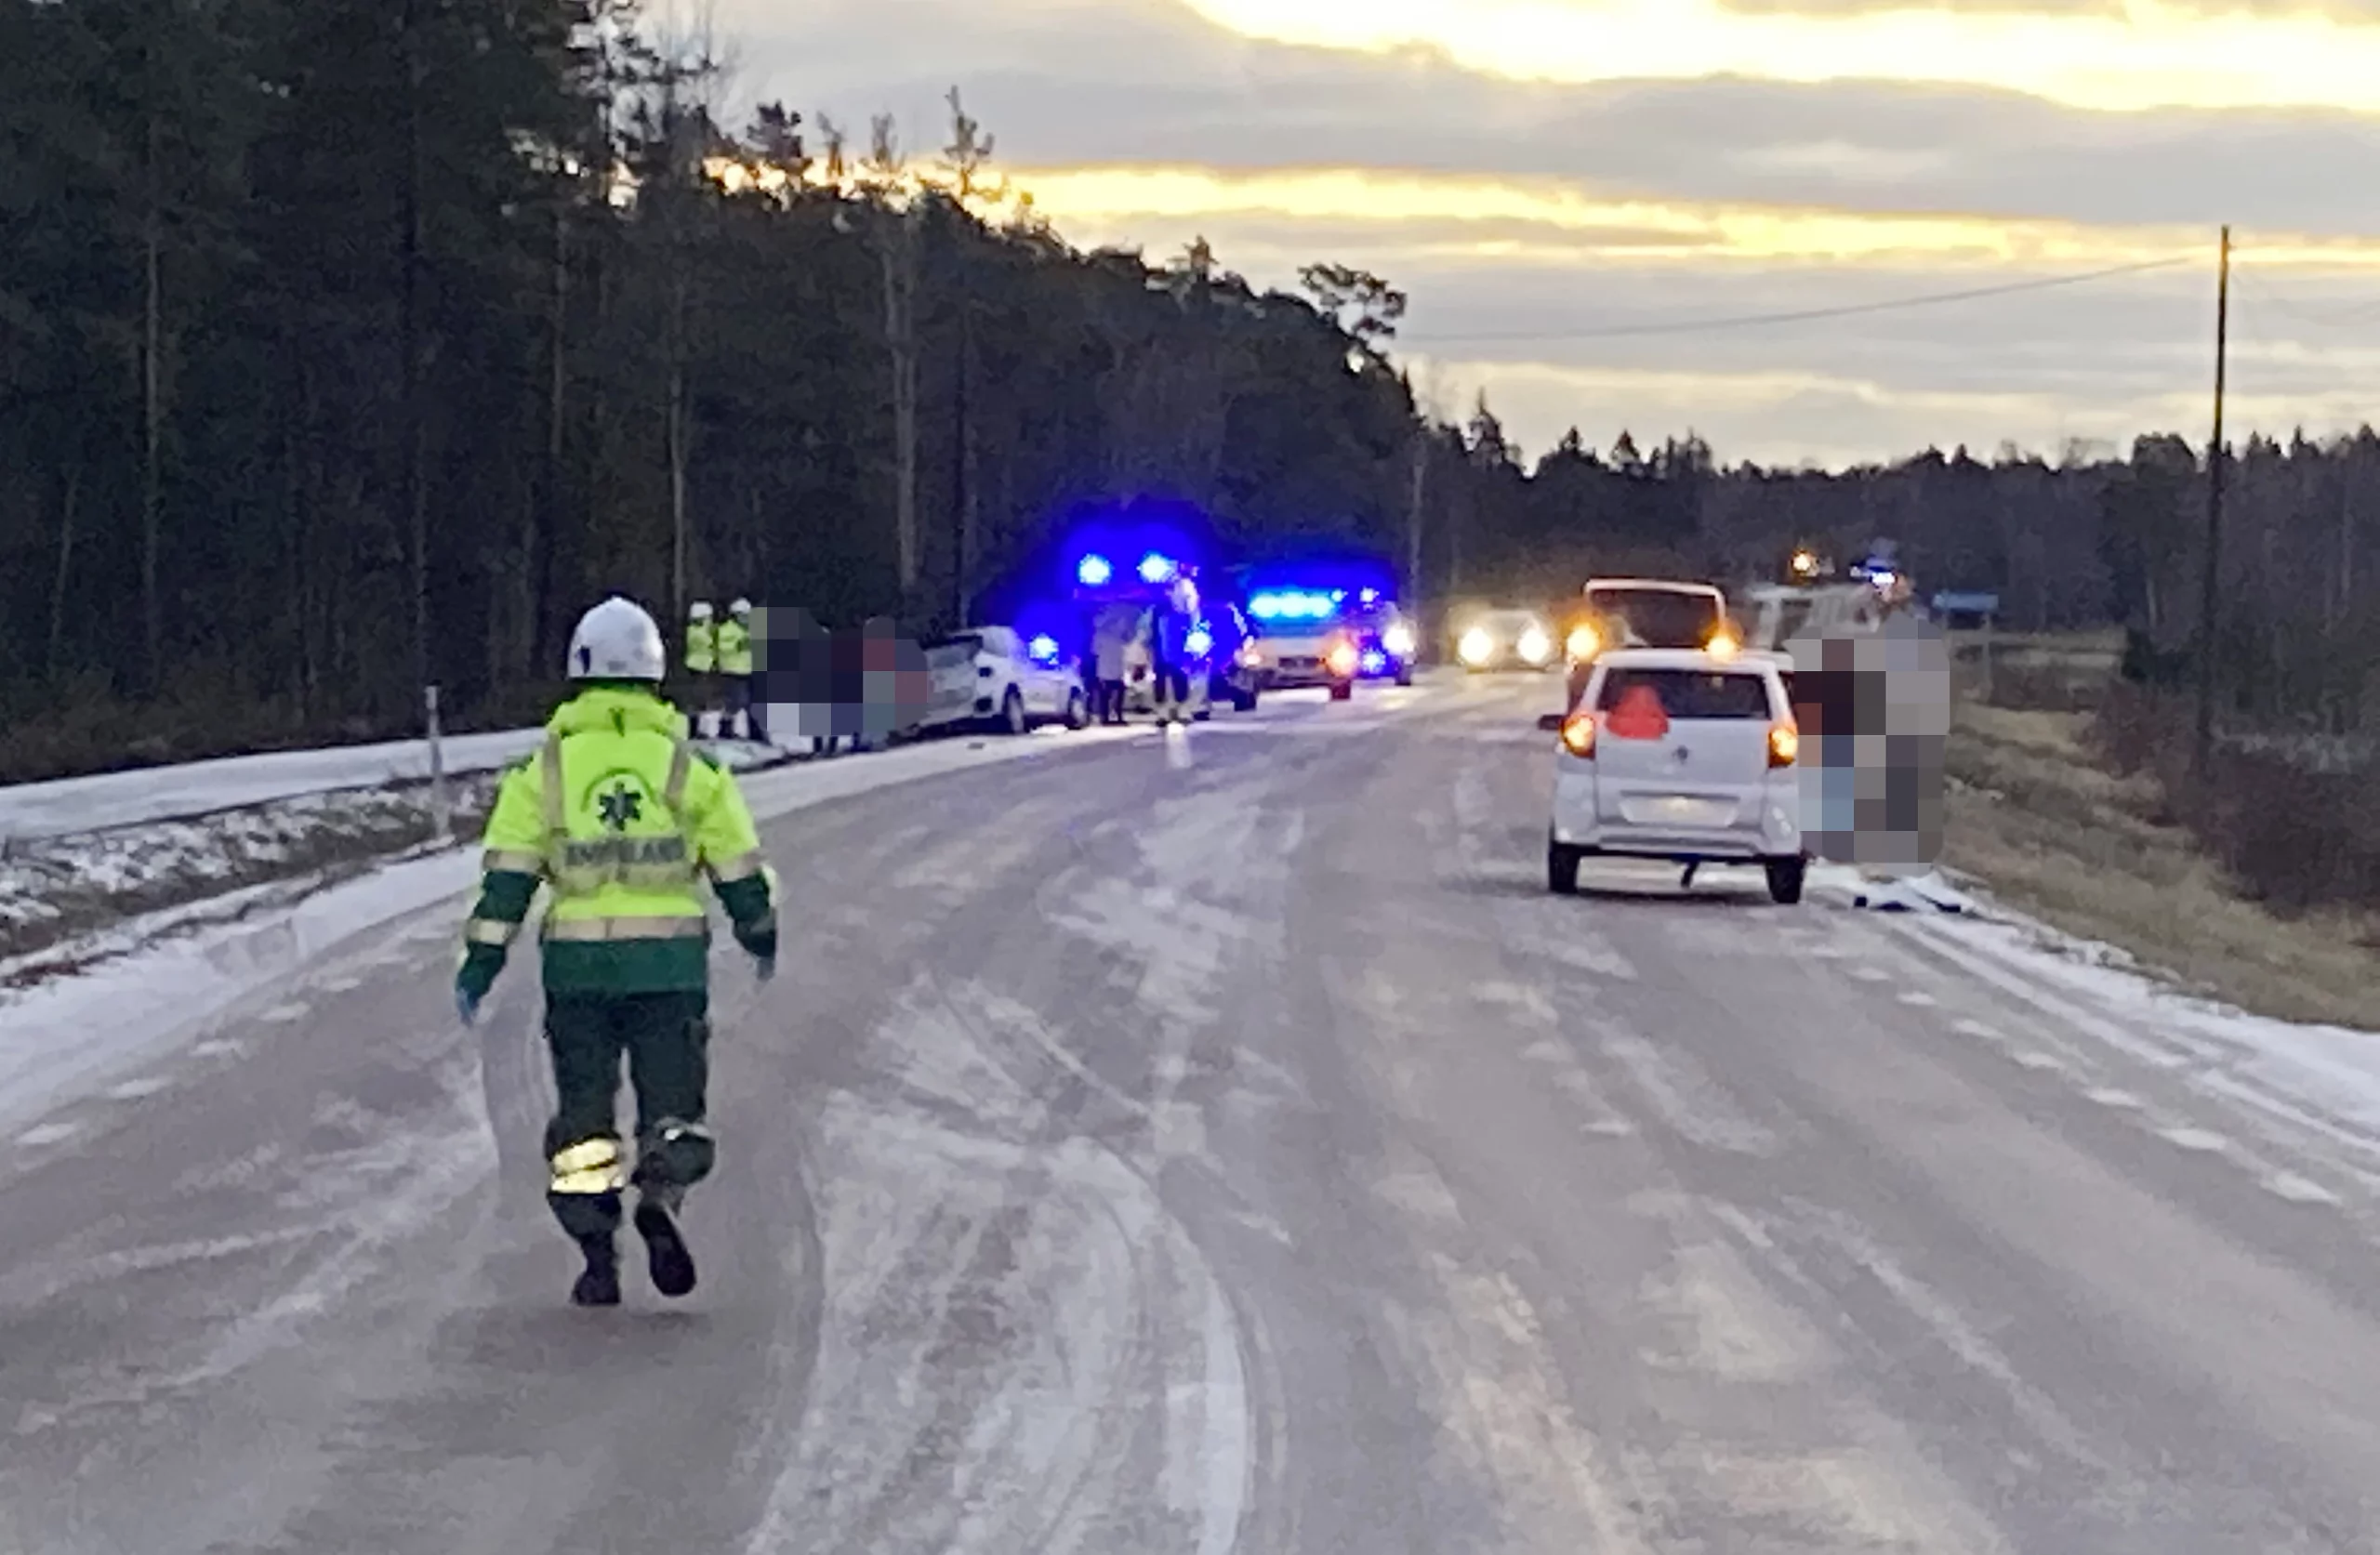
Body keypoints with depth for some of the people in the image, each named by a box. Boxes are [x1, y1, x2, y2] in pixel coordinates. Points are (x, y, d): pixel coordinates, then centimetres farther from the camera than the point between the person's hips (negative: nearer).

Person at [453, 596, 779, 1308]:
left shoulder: (545, 770, 3)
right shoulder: (688, 767, 3)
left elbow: (507, 879, -1)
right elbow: (740, 871, 8)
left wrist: (480, 964, 3)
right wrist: (765, 943, 23)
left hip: (577, 961, 1)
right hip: (670, 960, -1)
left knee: (584, 1108, 11)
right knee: (673, 1102, 6)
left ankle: (597, 1252, 5)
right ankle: (660, 1198, -22)